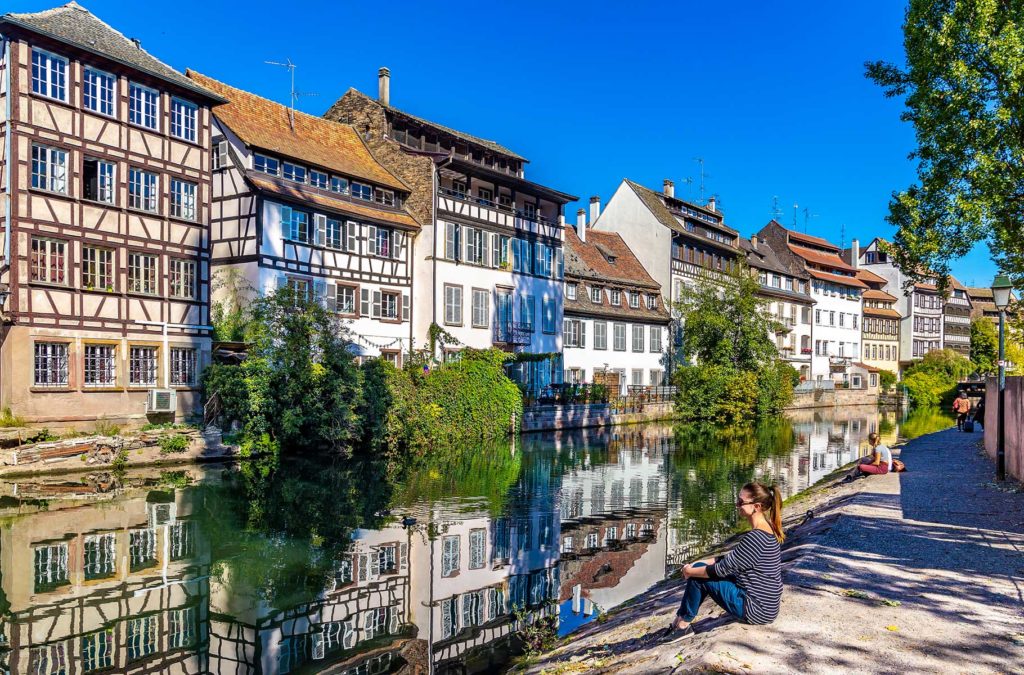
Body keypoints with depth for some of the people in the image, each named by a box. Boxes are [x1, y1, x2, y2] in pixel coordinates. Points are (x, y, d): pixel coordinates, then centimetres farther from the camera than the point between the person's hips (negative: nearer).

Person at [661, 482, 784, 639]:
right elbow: (731, 558, 14)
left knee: (697, 576, -6)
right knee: (701, 568, 13)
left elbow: (723, 569, -20)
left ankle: (683, 624, 11)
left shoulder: (756, 537, -25)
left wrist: (690, 571, -5)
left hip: (756, 610, -10)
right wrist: (701, 562, 7)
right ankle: (680, 619, 19)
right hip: (765, 605, 10)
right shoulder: (767, 530, 5)